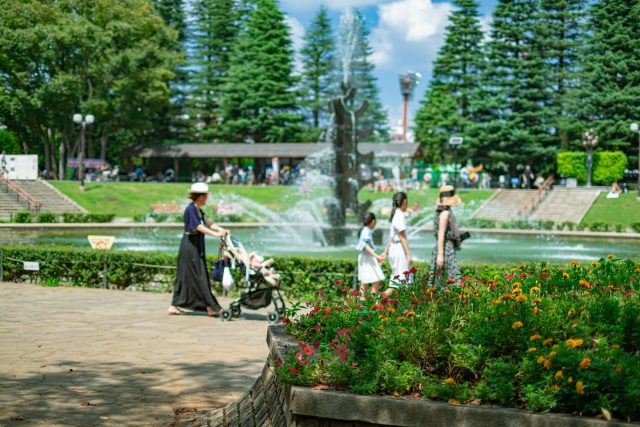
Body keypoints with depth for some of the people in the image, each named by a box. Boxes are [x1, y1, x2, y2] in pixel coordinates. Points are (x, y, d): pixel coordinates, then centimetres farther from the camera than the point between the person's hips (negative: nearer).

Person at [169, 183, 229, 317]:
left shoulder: (198, 210, 14)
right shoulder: (190, 209, -15)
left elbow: (207, 222, 6)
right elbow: (199, 227, -23)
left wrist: (222, 230, -8)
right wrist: (216, 234, -28)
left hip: (196, 247, 10)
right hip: (190, 246, -10)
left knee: (184, 277, 10)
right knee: (199, 277, -6)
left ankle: (174, 306, 13)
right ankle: (211, 307, -4)